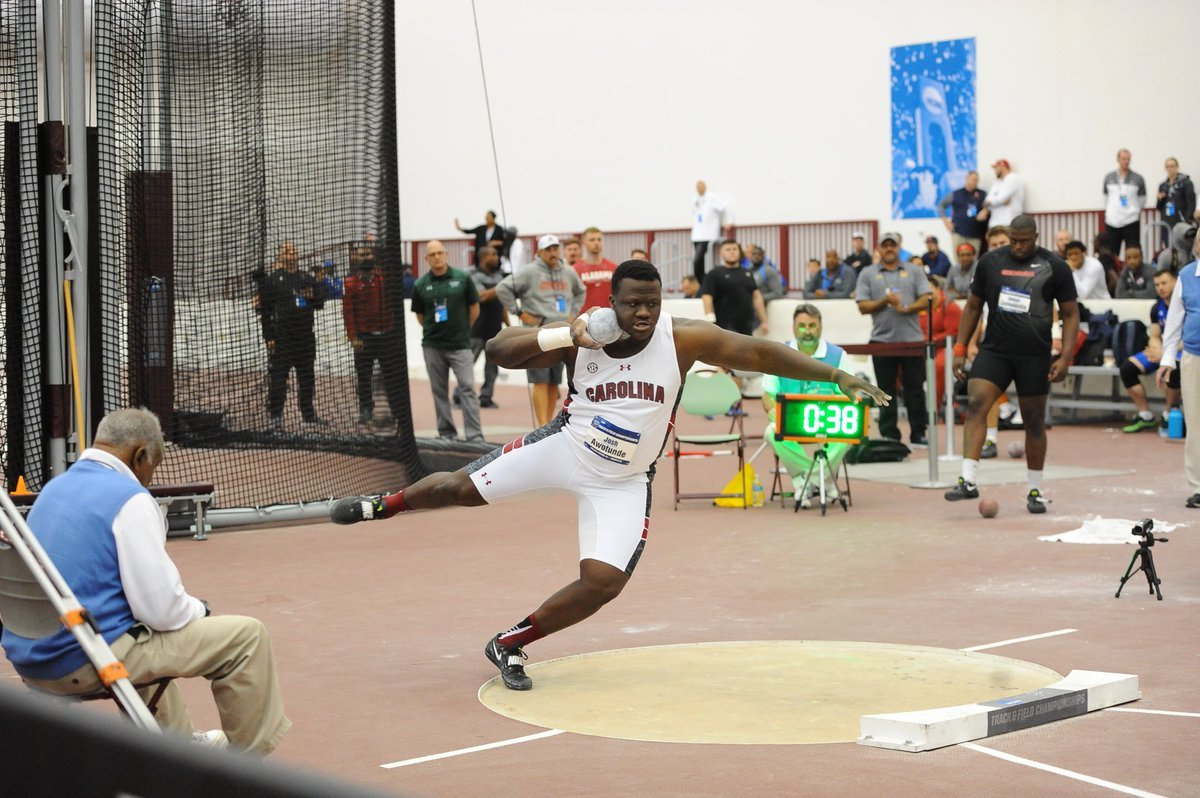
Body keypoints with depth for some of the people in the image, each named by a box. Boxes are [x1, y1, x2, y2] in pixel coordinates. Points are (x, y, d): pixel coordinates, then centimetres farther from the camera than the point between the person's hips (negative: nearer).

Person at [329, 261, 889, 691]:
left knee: (603, 582, -12)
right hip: (563, 450, 0)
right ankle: (383, 505, 40)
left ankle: (509, 645, 7)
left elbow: (758, 353, -25)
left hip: (622, 483, 0)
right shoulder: (581, 340, -18)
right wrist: (565, 335, -36)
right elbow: (498, 350, -22)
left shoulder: (683, 339, -20)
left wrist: (835, 375, -31)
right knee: (460, 488, 7)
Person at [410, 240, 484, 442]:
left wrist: (462, 330, 11)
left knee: (467, 388, -8)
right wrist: (433, 331, 8)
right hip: (433, 347, 2)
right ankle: (446, 434, 15)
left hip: (460, 344, -2)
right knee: (439, 391, 7)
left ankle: (475, 435, -9)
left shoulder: (462, 278, -1)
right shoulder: (420, 285, 2)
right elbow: (420, 316, 12)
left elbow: (474, 308, 6)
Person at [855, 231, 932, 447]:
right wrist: (885, 301, -13)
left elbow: (925, 301, 2)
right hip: (882, 339, 0)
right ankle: (889, 435, 7)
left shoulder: (914, 272, 10)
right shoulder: (868, 274, 9)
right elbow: (863, 307, 2)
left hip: (912, 339, 0)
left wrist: (906, 308, -15)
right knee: (886, 391, 3)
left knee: (915, 389, 2)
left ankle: (918, 433, 8)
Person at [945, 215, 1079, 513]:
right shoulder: (990, 262, 5)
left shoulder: (1054, 267, -2)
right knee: (975, 403, -19)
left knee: (1034, 422, 6)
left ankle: (1035, 491, 20)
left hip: (1034, 355, -1)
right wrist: (960, 350, 6)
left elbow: (1070, 314, 2)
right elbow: (973, 307, 13)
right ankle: (969, 482, -24)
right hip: (994, 351, 1)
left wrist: (1065, 357, -8)